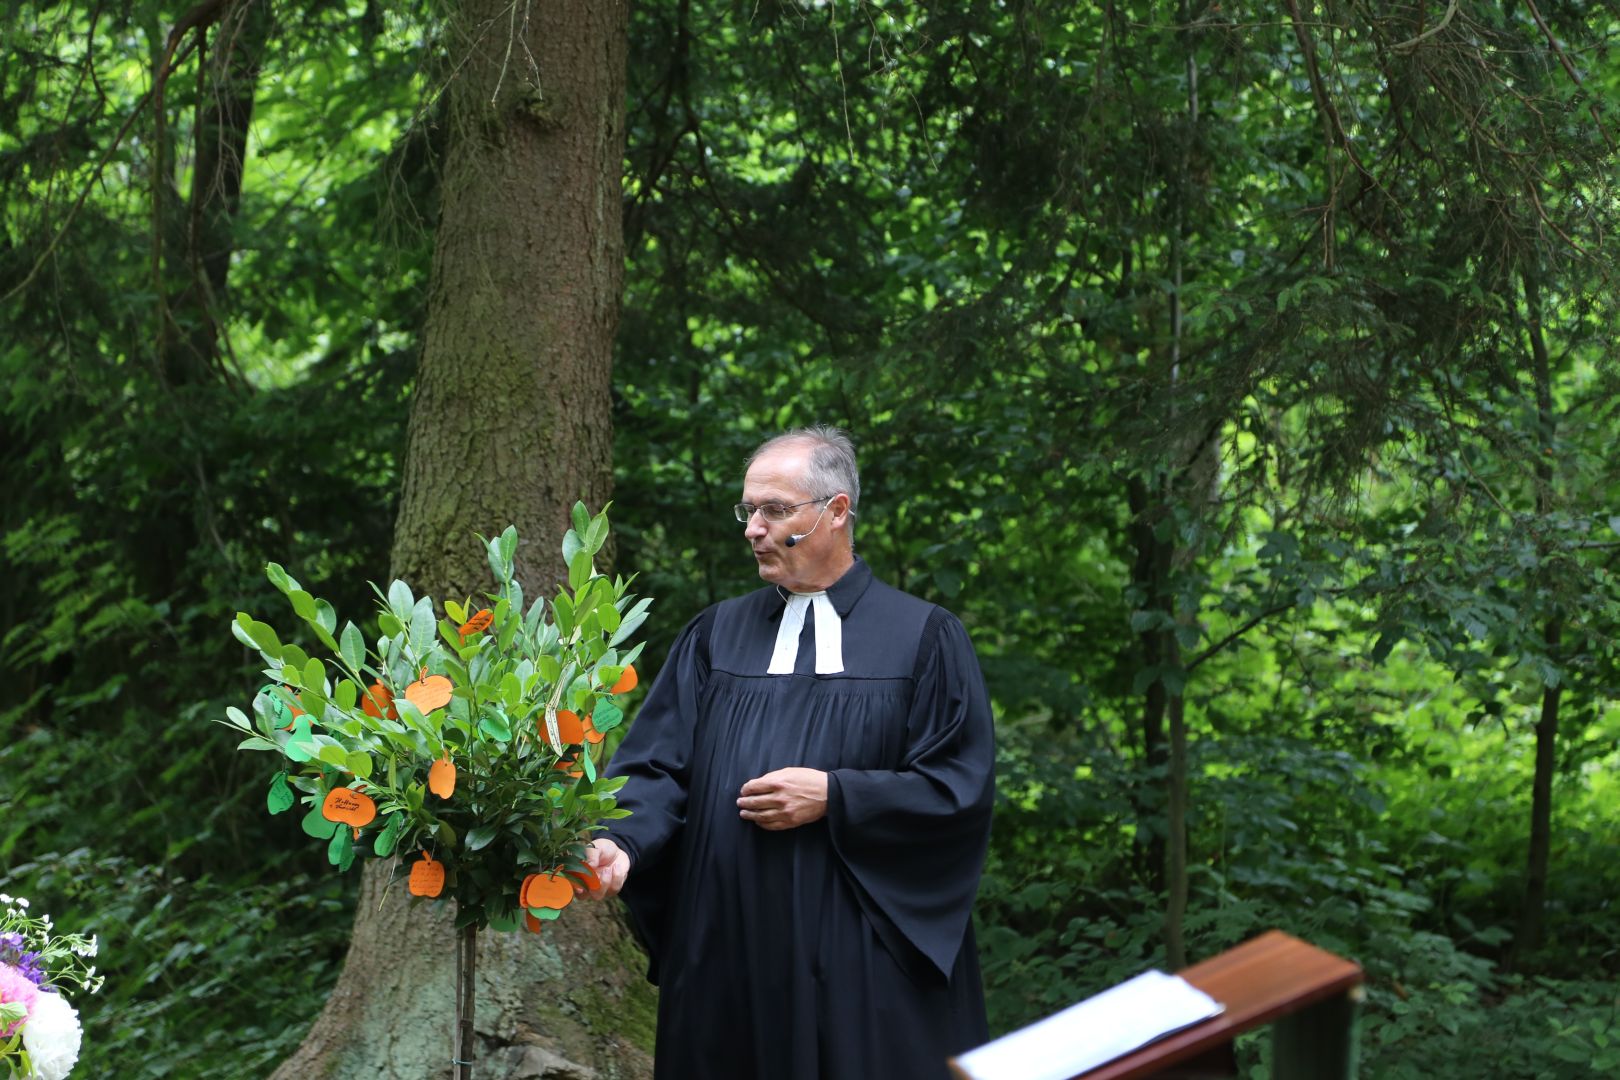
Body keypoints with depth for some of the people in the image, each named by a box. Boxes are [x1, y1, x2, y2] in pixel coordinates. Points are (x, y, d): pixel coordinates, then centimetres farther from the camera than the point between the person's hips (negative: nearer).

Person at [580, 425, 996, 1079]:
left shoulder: (924, 637, 1)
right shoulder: (716, 635, 10)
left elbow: (961, 786, -4)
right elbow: (660, 763, 1)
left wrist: (832, 797, -12)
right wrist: (621, 842, -18)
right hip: (728, 953, 3)